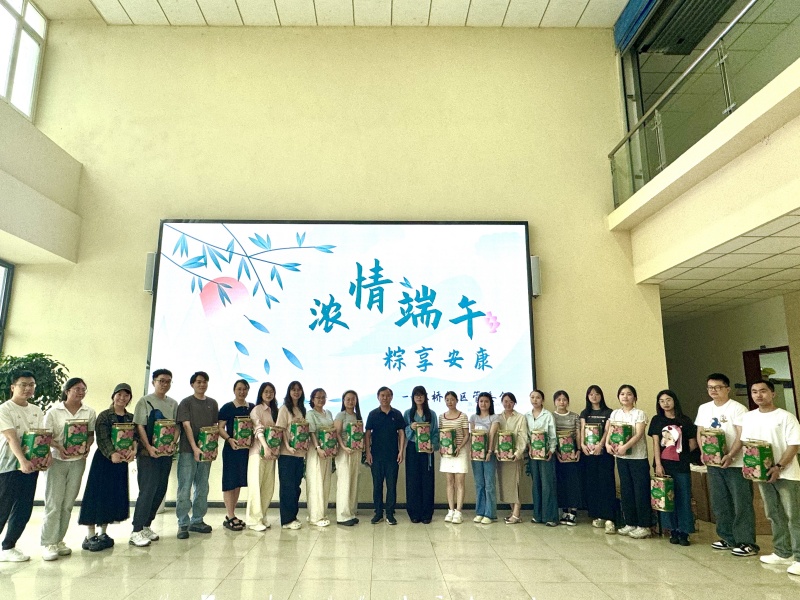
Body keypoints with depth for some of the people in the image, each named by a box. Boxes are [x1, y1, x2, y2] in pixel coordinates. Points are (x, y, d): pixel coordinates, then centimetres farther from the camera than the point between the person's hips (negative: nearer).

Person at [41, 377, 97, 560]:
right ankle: (48, 543, 6)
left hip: (78, 461, 3)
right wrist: (59, 447, -19)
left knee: (68, 503, 8)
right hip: (57, 460, -3)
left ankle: (59, 540, 20)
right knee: (53, 502, -2)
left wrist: (87, 446, -10)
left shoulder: (90, 412, 4)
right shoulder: (54, 411, -3)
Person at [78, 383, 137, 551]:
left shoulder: (131, 418, 10)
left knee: (114, 496, 10)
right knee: (98, 495, -2)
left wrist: (133, 450, -18)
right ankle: (90, 536, 8)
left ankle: (103, 533, 23)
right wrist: (112, 454, -29)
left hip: (122, 461, 5)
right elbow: (102, 438, -14)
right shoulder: (104, 416, -4)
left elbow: (135, 437, 3)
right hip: (103, 460, -5)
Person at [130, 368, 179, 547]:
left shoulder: (173, 404, 12)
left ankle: (146, 526, 23)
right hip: (148, 453, -5)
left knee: (160, 490, 9)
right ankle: (136, 532, -1)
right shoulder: (145, 401, -3)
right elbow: (140, 426, -9)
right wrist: (149, 447, -18)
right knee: (147, 490, -8)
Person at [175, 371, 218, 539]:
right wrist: (195, 448, -19)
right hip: (188, 451, -4)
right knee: (185, 488, -2)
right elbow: (187, 426, -10)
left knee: (202, 488, 9)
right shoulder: (186, 403, -2)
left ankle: (197, 521, 19)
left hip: (206, 450, 5)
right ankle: (183, 524, 5)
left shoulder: (212, 403, 12)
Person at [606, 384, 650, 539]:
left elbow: (639, 435, -17)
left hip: (638, 457, -5)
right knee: (626, 491, 11)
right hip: (621, 457, 5)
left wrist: (625, 447, -29)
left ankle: (643, 526, 10)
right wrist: (607, 444, -16)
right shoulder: (615, 414, 8)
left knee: (641, 491, 0)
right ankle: (630, 523, 22)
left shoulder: (639, 414, -7)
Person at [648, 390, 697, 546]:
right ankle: (673, 531, 15)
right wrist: (658, 464, -6)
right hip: (663, 465, 1)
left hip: (681, 466, -1)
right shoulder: (657, 420, 4)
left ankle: (683, 532, 11)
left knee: (683, 499, 1)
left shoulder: (685, 421, 2)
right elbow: (655, 443, 0)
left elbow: (693, 444, 7)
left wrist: (681, 454, 2)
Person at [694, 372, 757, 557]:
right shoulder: (704, 408, 9)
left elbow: (742, 437, -15)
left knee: (742, 504, -1)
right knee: (720, 503, 13)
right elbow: (700, 433, 11)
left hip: (736, 463, -6)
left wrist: (730, 456, -25)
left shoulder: (737, 408, -10)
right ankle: (729, 539, 25)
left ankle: (747, 543, 8)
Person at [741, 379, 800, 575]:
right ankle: (783, 553, 25)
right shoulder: (748, 417, 6)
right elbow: (745, 443, 12)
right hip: (762, 473, 5)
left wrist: (778, 467, -20)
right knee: (774, 515, 14)